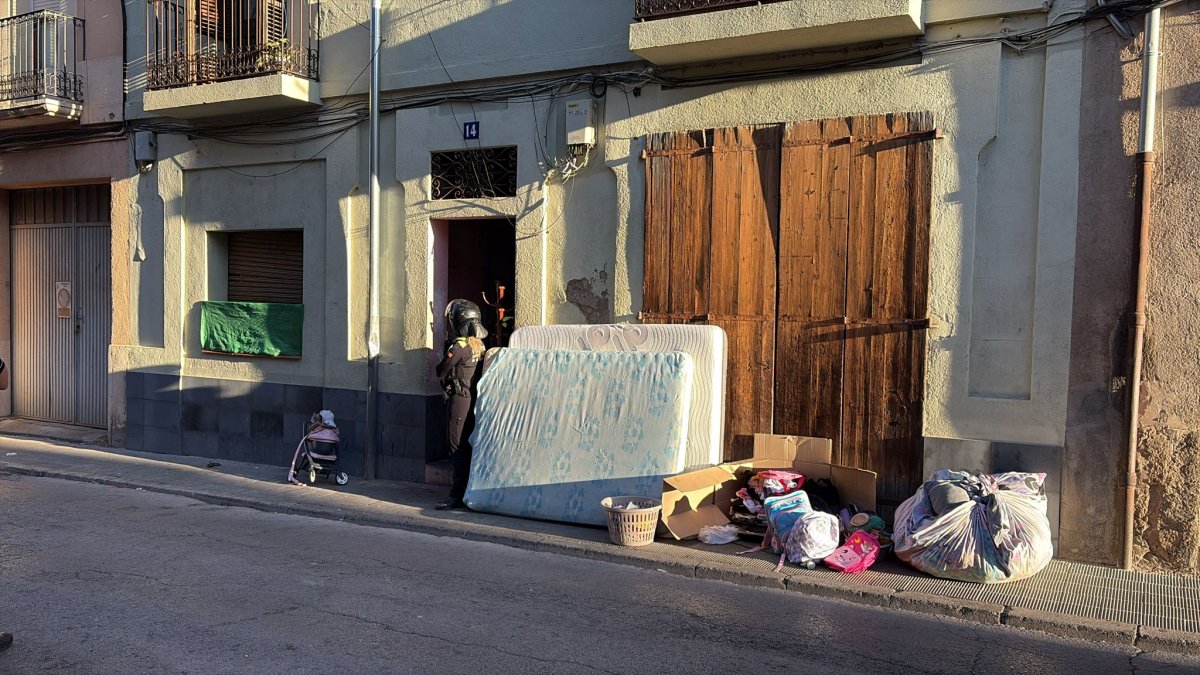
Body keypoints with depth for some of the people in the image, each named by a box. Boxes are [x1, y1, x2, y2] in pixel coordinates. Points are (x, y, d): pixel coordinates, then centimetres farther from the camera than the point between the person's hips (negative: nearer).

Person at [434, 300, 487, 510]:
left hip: (459, 398, -9)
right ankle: (470, 488, 24)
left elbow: (441, 372, -9)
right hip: (474, 397, 9)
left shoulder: (459, 346, -18)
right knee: (468, 445, 16)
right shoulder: (478, 343, 7)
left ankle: (458, 494, -6)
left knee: (457, 446, -6)